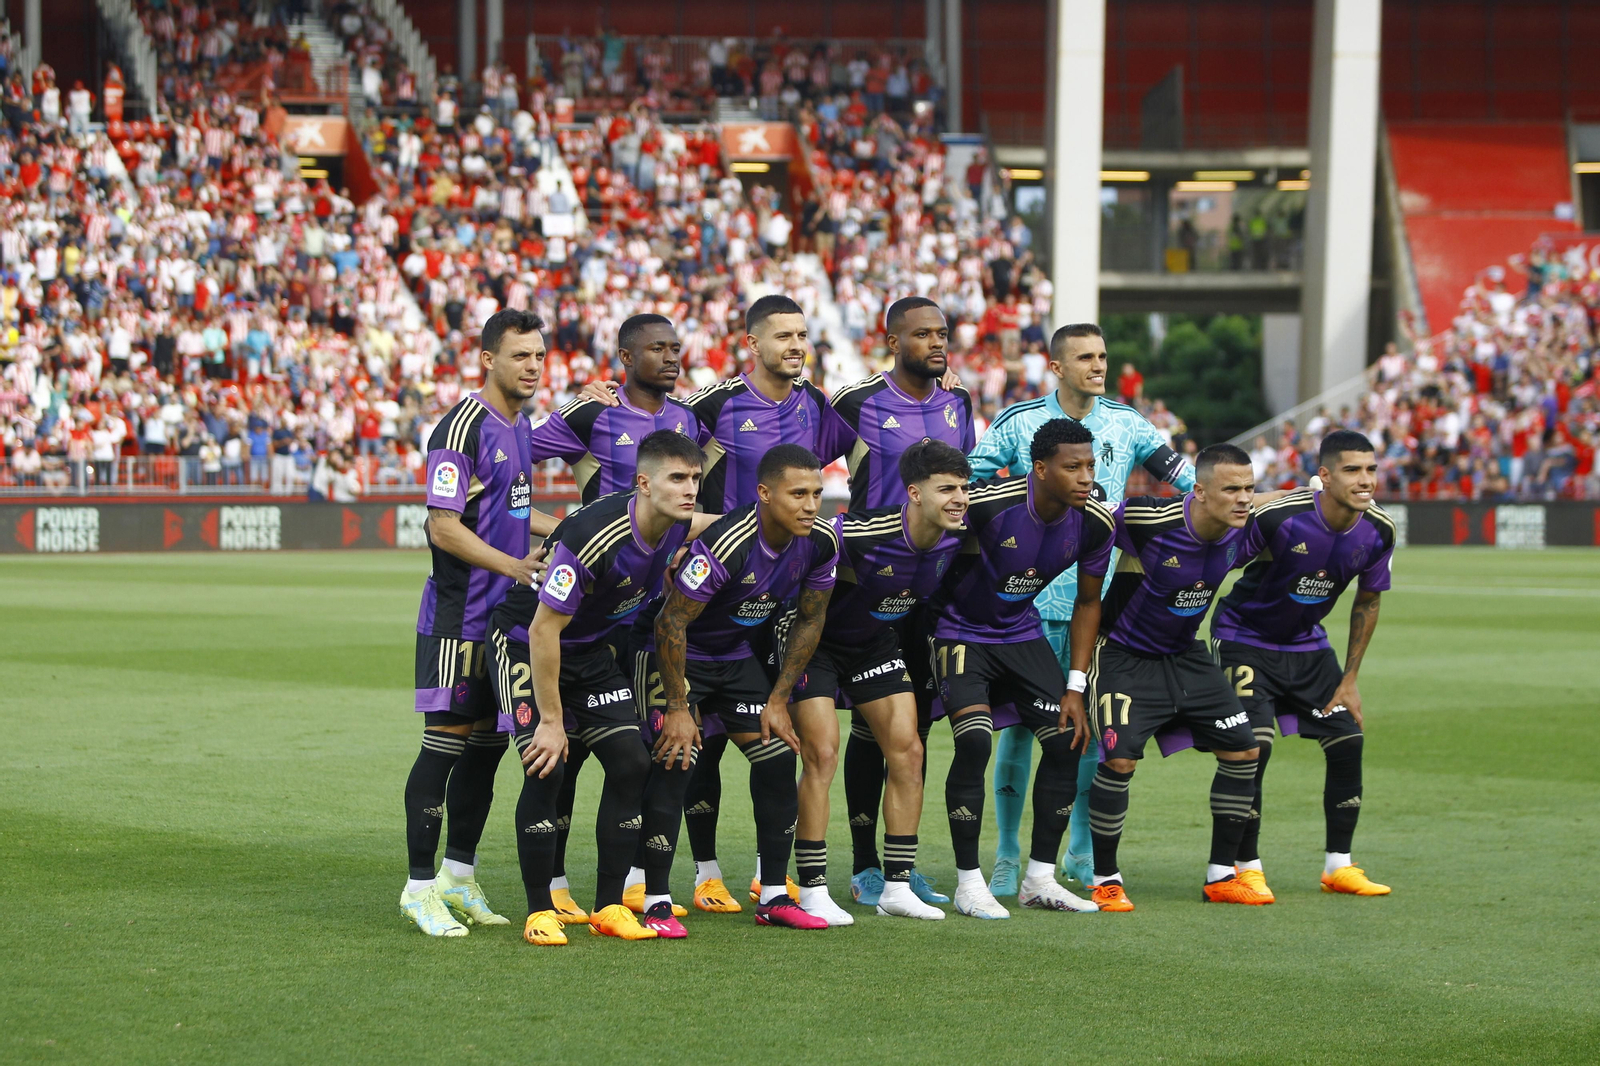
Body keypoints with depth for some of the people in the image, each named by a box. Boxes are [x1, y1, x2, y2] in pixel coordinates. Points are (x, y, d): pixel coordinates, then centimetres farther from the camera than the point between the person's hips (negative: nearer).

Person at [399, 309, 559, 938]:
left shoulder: (518, 426, 14)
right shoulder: (463, 426, -14)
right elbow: (443, 527, -18)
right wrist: (512, 565, -21)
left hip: (504, 615, 9)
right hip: (458, 619, -9)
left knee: (487, 741, 12)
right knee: (446, 740, -7)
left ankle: (459, 877, 21)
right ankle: (419, 887, -2)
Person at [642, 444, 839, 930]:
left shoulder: (821, 541, -13)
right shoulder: (725, 545, -34)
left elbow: (809, 621, 2)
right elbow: (671, 621, -27)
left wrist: (778, 700, 0)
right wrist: (677, 708, -23)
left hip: (736, 654, 7)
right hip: (675, 652, -7)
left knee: (778, 758, -1)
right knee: (674, 764, -18)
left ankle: (774, 897, 9)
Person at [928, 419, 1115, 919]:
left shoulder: (1094, 522, -13)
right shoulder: (989, 503, -30)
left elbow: (1088, 602, 2)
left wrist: (1075, 688, -1)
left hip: (1022, 632, 5)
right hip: (960, 630, -5)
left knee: (1066, 740, -4)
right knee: (974, 742, -21)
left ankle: (1039, 878, 9)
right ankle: (968, 883, -10)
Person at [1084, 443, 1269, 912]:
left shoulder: (1245, 535, -12)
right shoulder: (1147, 519, -29)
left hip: (1186, 656, 6)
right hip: (1125, 656, -6)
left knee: (1243, 751, 2)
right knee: (1120, 759, -19)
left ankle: (1221, 876, 15)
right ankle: (1105, 880, 0)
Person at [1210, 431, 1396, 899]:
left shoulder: (1378, 531, -12)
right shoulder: (1279, 516, -30)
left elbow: (1367, 602, 4)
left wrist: (1350, 680, 5)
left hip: (1307, 645, 6)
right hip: (1245, 638, -5)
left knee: (1349, 741, -1)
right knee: (1252, 746, -18)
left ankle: (1339, 866, 12)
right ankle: (1247, 869, -5)